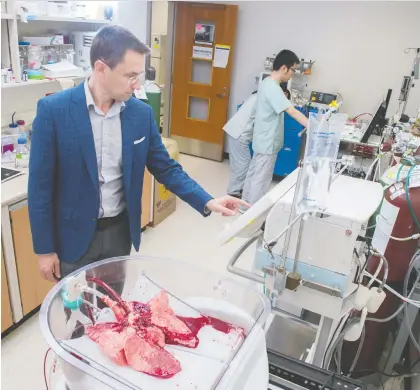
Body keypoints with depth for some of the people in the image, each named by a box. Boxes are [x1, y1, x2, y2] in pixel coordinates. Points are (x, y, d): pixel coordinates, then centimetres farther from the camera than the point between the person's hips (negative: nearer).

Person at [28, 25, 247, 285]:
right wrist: (44, 248, -7)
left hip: (120, 230, 3)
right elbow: (41, 185, -11)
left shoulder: (142, 113, -5)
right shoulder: (53, 110, -16)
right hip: (74, 235, -3)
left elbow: (166, 168, 2)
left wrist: (207, 202, -11)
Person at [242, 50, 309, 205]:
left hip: (263, 139, 10)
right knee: (261, 179, 1)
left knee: (253, 174, 19)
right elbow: (293, 112, -30)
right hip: (268, 142, -10)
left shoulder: (267, 83, 8)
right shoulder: (273, 88, -24)